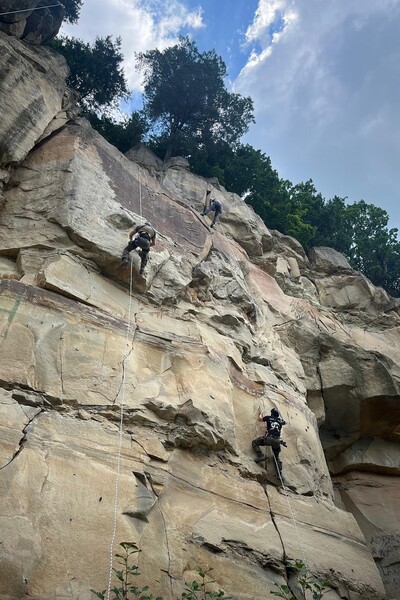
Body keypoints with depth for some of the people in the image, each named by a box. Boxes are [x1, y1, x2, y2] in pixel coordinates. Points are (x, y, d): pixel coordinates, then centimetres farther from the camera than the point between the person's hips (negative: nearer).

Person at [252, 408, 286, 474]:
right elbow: (285, 423, 45)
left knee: (254, 442, 10)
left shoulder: (269, 418, 10)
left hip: (269, 438, -4)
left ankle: (260, 456, -8)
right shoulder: (280, 420, 19)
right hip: (277, 441, 4)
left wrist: (260, 414, 50)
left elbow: (260, 419, 30)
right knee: (276, 457, 22)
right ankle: (279, 471, 7)